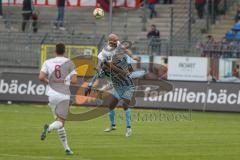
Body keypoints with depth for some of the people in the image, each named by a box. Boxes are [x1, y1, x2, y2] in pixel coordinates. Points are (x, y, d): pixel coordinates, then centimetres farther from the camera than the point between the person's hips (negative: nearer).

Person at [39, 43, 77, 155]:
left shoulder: (48, 63, 3)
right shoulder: (69, 63, 0)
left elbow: (41, 77, -8)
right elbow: (74, 80, -6)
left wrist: (48, 82, 13)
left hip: (52, 94, 3)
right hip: (64, 95, -3)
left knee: (59, 121, 15)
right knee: (60, 122, -3)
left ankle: (66, 147, 13)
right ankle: (49, 128, -38)